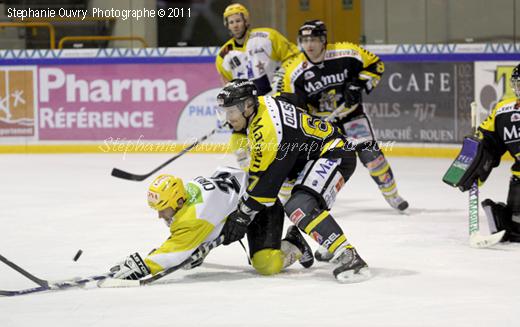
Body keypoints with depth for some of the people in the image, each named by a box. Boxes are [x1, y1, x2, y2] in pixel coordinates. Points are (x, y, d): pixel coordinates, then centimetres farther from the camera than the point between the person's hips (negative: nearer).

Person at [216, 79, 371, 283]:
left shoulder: (267, 127, -25)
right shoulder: (260, 104, 2)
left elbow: (266, 179, -23)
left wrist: (243, 215, -15)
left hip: (333, 156, -11)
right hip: (308, 157, 11)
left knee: (300, 207, -29)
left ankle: (349, 258, -32)